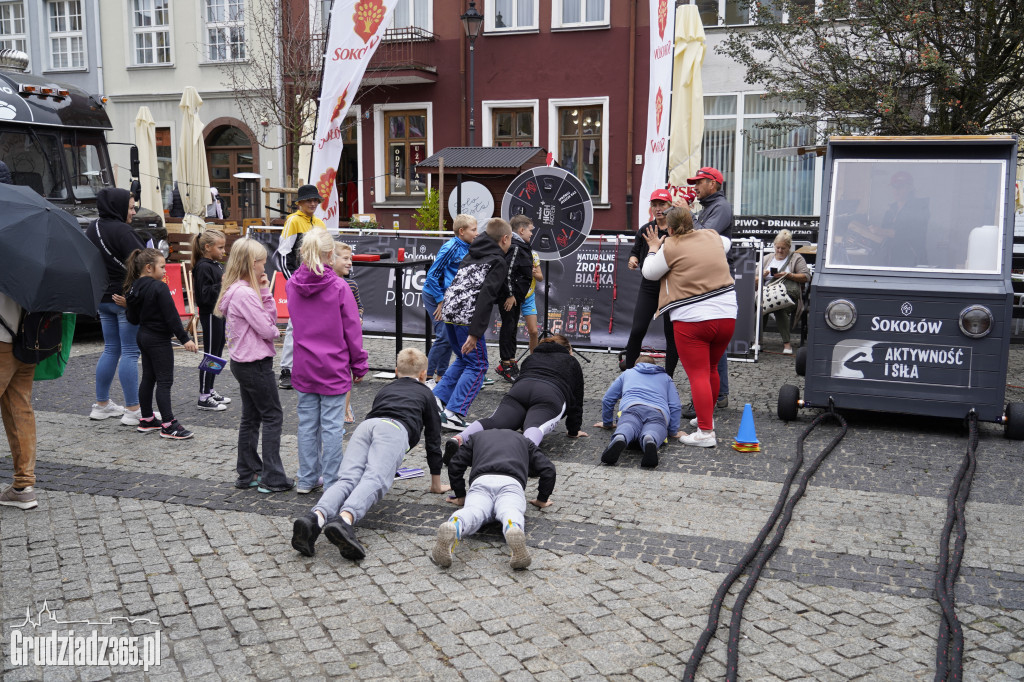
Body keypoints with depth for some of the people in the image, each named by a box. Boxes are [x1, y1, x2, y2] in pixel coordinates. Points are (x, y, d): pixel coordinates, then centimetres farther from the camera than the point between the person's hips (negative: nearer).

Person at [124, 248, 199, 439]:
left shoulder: (134, 288, 6)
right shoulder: (159, 287, -18)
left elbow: (133, 319, 11)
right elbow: (171, 316, -20)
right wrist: (184, 338, -18)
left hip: (143, 336, 9)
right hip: (159, 340, -9)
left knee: (148, 377, 16)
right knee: (164, 381, -5)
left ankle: (146, 419, 24)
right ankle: (168, 425, -4)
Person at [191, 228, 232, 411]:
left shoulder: (216, 265, 12)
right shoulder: (203, 267, -17)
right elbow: (205, 295, -23)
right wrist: (222, 284, -26)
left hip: (219, 312, 10)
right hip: (209, 315, -10)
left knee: (217, 353, 15)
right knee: (210, 354, -3)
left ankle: (210, 390, 26)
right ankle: (204, 397, 4)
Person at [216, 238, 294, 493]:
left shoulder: (239, 290, 11)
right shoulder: (244, 293, -20)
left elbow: (271, 318, 9)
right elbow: (266, 329, -19)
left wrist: (265, 292, -1)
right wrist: (275, 332, 2)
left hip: (244, 363, 10)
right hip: (256, 364, -10)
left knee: (251, 417, 15)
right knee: (273, 416, -2)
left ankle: (247, 473, 23)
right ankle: (272, 479, 1)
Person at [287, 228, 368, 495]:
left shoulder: (292, 285, 0)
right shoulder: (339, 287, -13)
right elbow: (352, 330, -7)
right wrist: (359, 365, 1)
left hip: (304, 367, 4)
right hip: (333, 367, -4)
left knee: (307, 423, 13)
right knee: (332, 425, 3)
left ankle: (307, 479, 22)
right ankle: (332, 482, 10)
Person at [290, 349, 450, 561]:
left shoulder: (384, 390, 43)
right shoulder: (425, 393, 33)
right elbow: (433, 439, 31)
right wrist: (436, 484, 39)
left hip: (365, 425, 4)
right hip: (394, 429, -4)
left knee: (347, 479, -16)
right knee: (375, 481, -25)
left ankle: (316, 518, -46)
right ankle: (345, 519, -55)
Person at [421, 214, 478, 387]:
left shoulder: (466, 248, 4)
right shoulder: (450, 248, -21)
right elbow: (432, 276, -20)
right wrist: (440, 301, -18)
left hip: (450, 296, 8)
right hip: (435, 295, -8)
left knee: (450, 336, 10)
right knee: (444, 335, -12)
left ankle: (440, 376, 21)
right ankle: (427, 377, -2)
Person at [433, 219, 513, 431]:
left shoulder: (471, 255, 22)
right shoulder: (498, 262, -4)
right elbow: (486, 297, -15)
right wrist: (475, 333, -19)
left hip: (448, 312, 8)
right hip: (467, 317, -8)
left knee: (464, 360, 24)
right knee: (477, 366, 2)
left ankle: (436, 399, 17)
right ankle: (453, 415, -6)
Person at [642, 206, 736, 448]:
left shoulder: (670, 247, -6)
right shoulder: (712, 237, 12)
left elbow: (649, 272, 5)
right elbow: (726, 244, 35)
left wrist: (654, 248, 21)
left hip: (692, 319, -6)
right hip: (726, 315, 6)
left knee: (698, 374, -4)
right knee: (711, 369, 21)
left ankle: (706, 432, -7)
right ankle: (707, 417, 36)